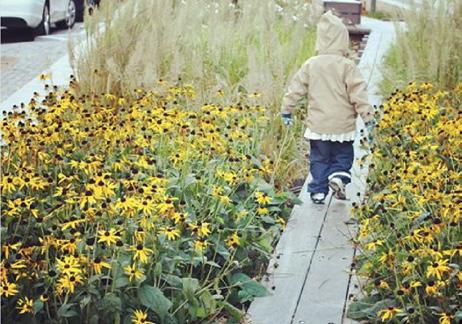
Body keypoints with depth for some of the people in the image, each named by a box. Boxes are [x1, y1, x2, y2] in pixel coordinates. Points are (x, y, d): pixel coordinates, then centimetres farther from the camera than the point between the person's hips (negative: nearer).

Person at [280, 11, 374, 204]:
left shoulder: (310, 65, -1)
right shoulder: (347, 66, -9)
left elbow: (295, 89, 5)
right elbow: (358, 94, -11)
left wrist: (286, 110, 15)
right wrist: (367, 115, -4)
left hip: (318, 125, 2)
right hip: (342, 126, -2)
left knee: (319, 159, 12)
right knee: (343, 156, 15)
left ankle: (318, 191, 8)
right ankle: (338, 175, -10)